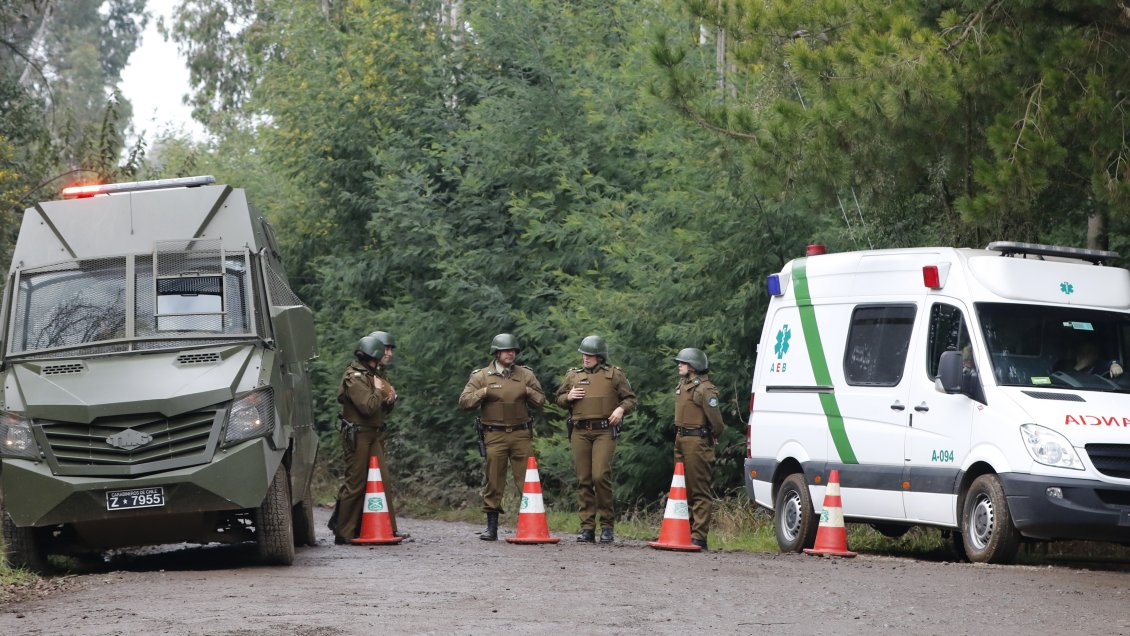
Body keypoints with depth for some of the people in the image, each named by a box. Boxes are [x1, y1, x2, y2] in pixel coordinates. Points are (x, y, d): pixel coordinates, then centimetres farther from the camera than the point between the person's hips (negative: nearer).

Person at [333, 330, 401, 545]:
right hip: (358, 435, -9)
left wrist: (390, 400, 0)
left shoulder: (379, 374, 16)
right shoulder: (355, 376, -13)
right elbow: (368, 407, -24)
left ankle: (388, 529, 7)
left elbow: (384, 410, 22)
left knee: (383, 482, 4)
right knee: (355, 483, -6)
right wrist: (378, 391, -8)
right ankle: (344, 533, -2)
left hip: (375, 435, 9)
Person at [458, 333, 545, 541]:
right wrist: (482, 393, -12)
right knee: (493, 481, 1)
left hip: (521, 434, 1)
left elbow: (540, 401, 15)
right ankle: (491, 527, 7)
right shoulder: (481, 376, 6)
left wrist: (529, 392, -4)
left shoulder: (526, 375, 11)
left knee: (527, 480, -2)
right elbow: (464, 402, 1)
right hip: (494, 436, -1)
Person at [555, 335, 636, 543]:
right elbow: (559, 398, 25)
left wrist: (621, 409, -10)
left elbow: (630, 398, 10)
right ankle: (587, 527, 6)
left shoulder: (614, 374, 9)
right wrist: (568, 397, 3)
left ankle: (607, 525, -3)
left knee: (601, 476, -15)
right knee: (584, 480, 2)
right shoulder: (573, 375, 17)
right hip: (580, 432, 3)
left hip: (604, 431, -3)